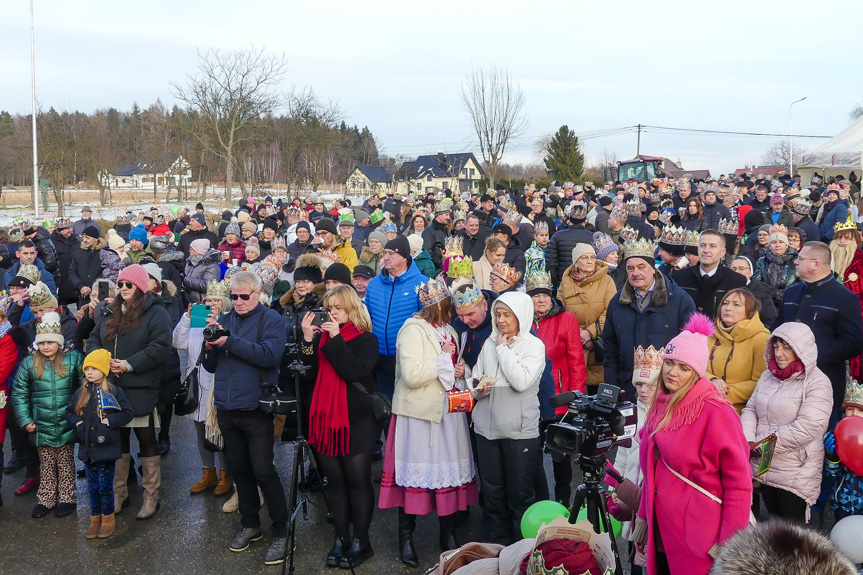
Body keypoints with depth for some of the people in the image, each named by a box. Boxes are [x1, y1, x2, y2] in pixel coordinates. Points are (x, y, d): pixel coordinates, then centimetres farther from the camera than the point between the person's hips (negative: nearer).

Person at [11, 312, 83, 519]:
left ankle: (67, 499, 22)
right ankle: (46, 500, 26)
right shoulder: (29, 363, -1)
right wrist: (25, 420, -1)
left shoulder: (73, 358, -6)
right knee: (46, 465, 14)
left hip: (66, 425, -2)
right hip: (42, 426, 2)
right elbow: (19, 394, 4)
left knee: (66, 463, 10)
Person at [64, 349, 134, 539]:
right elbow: (68, 411, 16)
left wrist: (109, 421, -17)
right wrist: (76, 422, -2)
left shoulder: (114, 392, -7)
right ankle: (95, 519, 26)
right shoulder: (81, 392, 6)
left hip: (106, 447, -4)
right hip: (87, 448, 4)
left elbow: (128, 413, -8)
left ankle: (108, 519, 20)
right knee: (92, 487, 13)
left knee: (105, 486, 4)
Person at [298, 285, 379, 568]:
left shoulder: (366, 339, -5)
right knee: (335, 481, 9)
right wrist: (308, 339, -12)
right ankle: (340, 538, 17)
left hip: (357, 420, -5)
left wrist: (336, 339, -20)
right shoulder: (322, 336, 9)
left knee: (358, 481, 0)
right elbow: (308, 369, 2)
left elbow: (355, 371, -20)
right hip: (326, 418, 5)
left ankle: (360, 541, 10)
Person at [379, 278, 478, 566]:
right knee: (415, 474, 0)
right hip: (419, 413, -7)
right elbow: (411, 375, -23)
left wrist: (458, 371, 6)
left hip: (448, 411, 7)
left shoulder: (448, 330, 13)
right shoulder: (413, 331, -12)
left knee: (451, 471, 9)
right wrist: (443, 358, -17)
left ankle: (448, 534, 23)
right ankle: (406, 537, 15)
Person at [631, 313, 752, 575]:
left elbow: (738, 482, -14)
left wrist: (729, 544, -15)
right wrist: (643, 516, 14)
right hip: (661, 534, 6)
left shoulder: (715, 412, -14)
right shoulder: (661, 406, 6)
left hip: (699, 541, -6)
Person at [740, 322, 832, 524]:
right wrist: (747, 441, -12)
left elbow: (807, 428, -21)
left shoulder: (817, 383, -11)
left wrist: (760, 443, -17)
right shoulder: (768, 376, 10)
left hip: (795, 475, -6)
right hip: (763, 468, 6)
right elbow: (750, 409, 9)